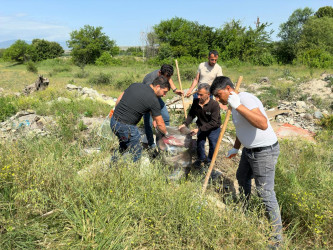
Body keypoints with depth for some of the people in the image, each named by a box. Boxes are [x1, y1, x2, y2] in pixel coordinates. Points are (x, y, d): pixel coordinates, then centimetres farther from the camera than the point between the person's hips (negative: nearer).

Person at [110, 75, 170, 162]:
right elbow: (160, 124, -4)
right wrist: (166, 133, 13)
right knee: (135, 153, 9)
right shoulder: (153, 100, -11)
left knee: (123, 148, 28)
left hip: (113, 121, 8)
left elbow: (119, 99, 12)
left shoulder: (135, 85, 7)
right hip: (126, 127, -8)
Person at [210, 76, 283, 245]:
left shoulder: (245, 99, -24)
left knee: (265, 193, -3)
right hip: (249, 149, 10)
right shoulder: (235, 103, 7)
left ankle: (277, 237, 12)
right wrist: (235, 148, 29)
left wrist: (238, 106, -39)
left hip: (264, 152, -10)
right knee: (242, 178, 27)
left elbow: (263, 124, -39)